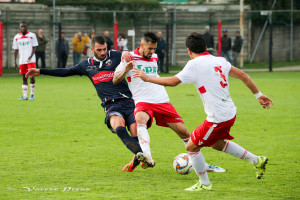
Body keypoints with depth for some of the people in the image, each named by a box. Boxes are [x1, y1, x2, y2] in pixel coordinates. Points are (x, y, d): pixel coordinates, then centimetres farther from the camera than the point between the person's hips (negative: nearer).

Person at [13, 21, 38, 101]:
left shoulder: (32, 35, -1)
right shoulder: (16, 37, 8)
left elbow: (34, 47, -1)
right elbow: (16, 50, 12)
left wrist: (30, 56, -18)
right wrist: (15, 62, 8)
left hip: (31, 60, -3)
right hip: (22, 61, 3)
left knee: (31, 76, -8)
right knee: (24, 78, 5)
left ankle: (32, 94, 5)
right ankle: (24, 96, 8)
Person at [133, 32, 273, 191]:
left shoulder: (194, 65, -13)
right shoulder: (219, 61, 8)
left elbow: (173, 81, -18)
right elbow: (242, 75, 11)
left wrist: (147, 78, -7)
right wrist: (258, 95, 20)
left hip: (217, 118, -8)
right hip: (230, 114, 8)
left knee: (192, 147, 7)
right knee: (217, 143, 31)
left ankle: (204, 184, 17)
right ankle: (256, 161, 33)